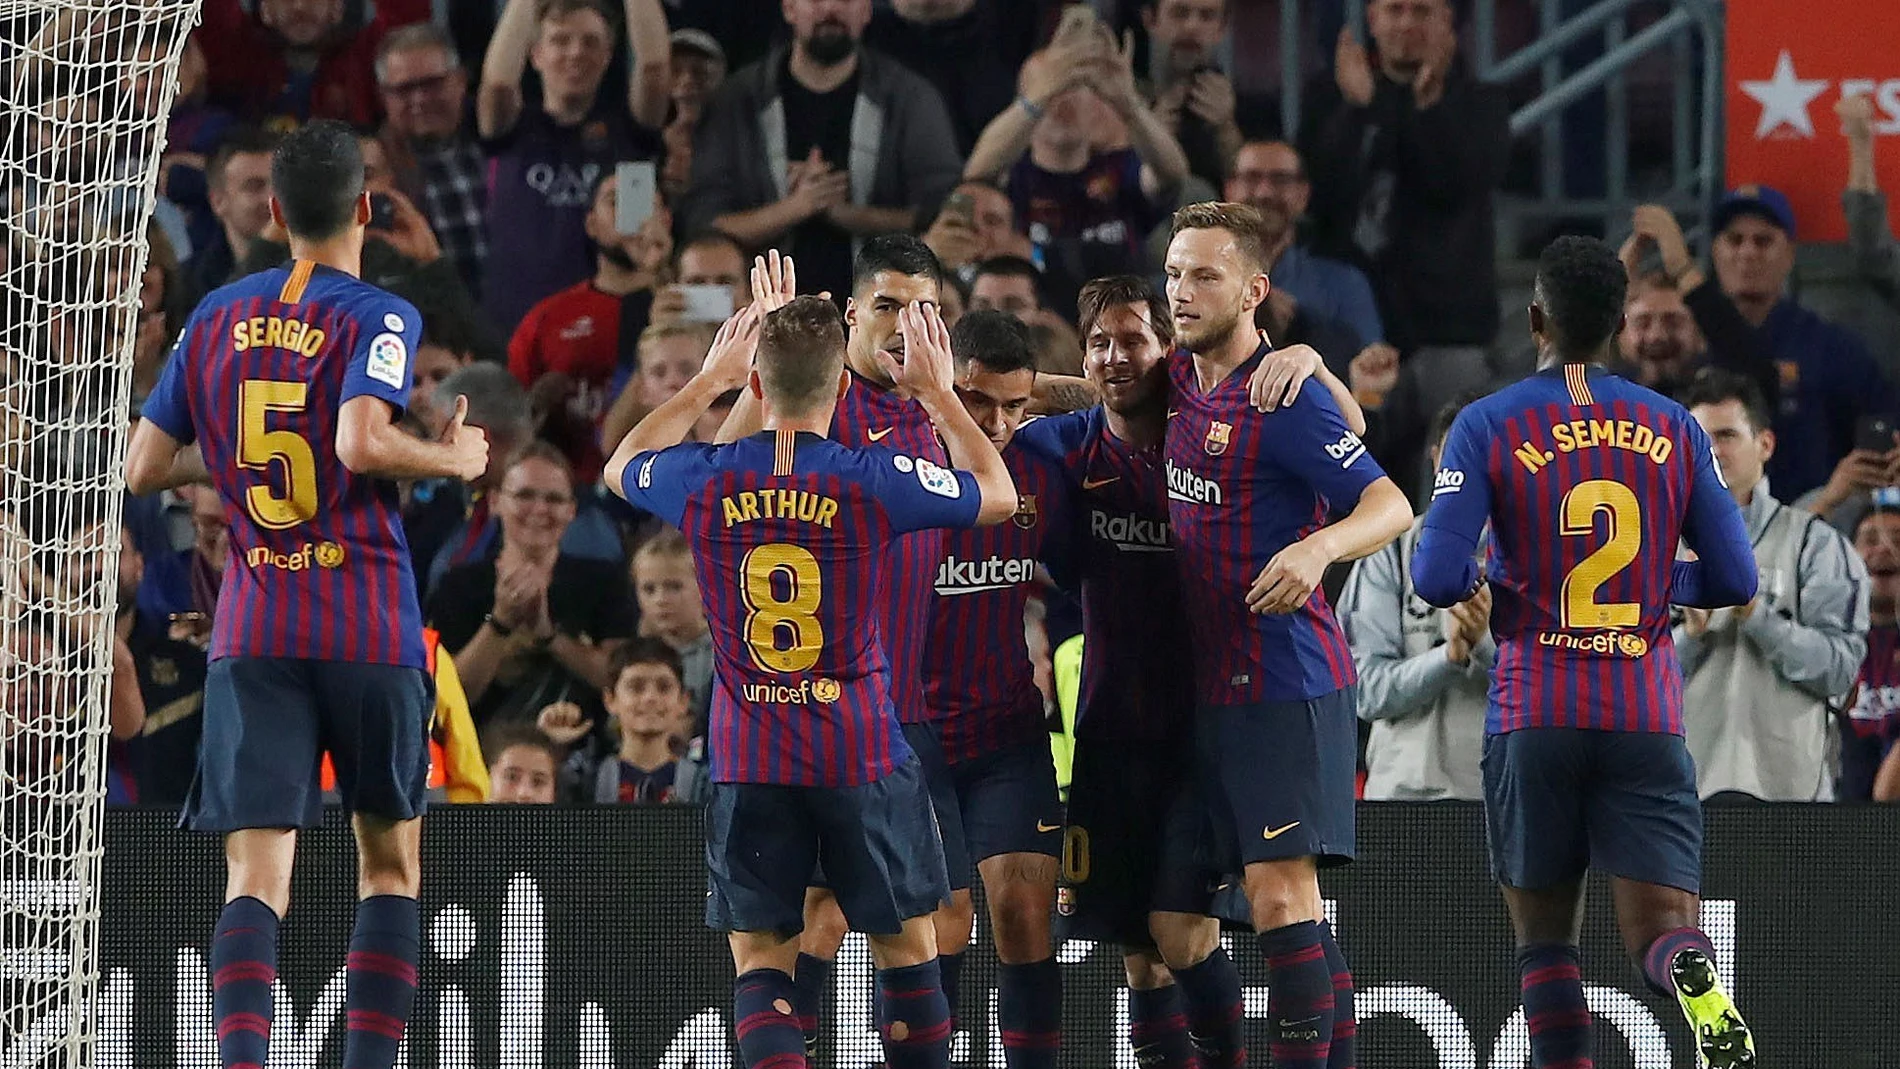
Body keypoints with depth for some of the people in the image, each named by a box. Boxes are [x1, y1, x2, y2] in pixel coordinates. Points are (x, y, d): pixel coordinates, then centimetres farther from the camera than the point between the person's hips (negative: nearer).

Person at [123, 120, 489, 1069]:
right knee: (390, 860, 14)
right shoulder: (380, 317, -5)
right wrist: (457, 459, -5)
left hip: (252, 632, 2)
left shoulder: (218, 318, 9)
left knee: (255, 877, -5)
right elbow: (363, 444, -22)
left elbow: (144, 468, 11)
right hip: (370, 626, -2)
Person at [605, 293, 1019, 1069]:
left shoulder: (702, 482, -5)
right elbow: (997, 495, 8)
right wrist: (937, 393, 18)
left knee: (760, 966, 4)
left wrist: (707, 382, 27)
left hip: (746, 764, 1)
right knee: (907, 954, 10)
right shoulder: (874, 481, -11)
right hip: (864, 757, -1)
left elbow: (621, 467, 20)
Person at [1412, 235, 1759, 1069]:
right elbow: (1734, 581, 8)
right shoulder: (1673, 429, 6)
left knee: (1544, 934, 12)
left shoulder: (1488, 427, -3)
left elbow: (1436, 580, -10)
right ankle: (1706, 999, -38)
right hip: (1647, 718, 1)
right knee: (1661, 925, -4)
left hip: (1535, 718, -1)